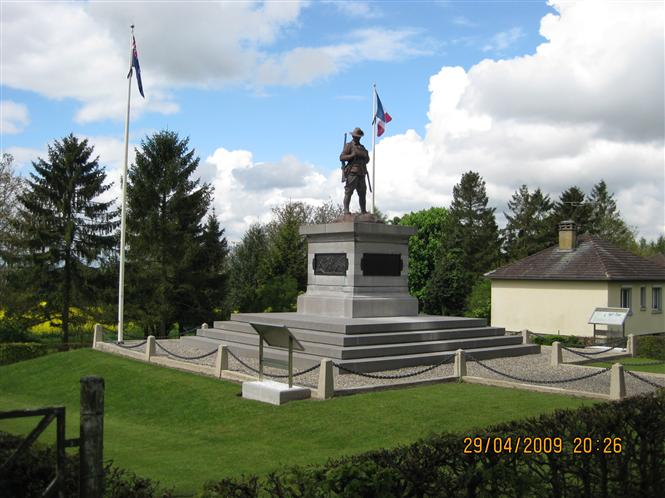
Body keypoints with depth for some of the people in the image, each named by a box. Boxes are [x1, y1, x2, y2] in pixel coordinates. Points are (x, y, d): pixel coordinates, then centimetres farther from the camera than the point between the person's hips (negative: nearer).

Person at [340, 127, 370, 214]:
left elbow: (367, 160, 25)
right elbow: (341, 157, -7)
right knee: (348, 192, -11)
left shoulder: (362, 147, 23)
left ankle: (363, 211, 14)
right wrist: (352, 155, -18)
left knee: (362, 193, 8)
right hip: (352, 173, -7)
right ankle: (346, 210, -12)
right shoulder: (348, 146, 3)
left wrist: (365, 156, 3)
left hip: (361, 174, 7)